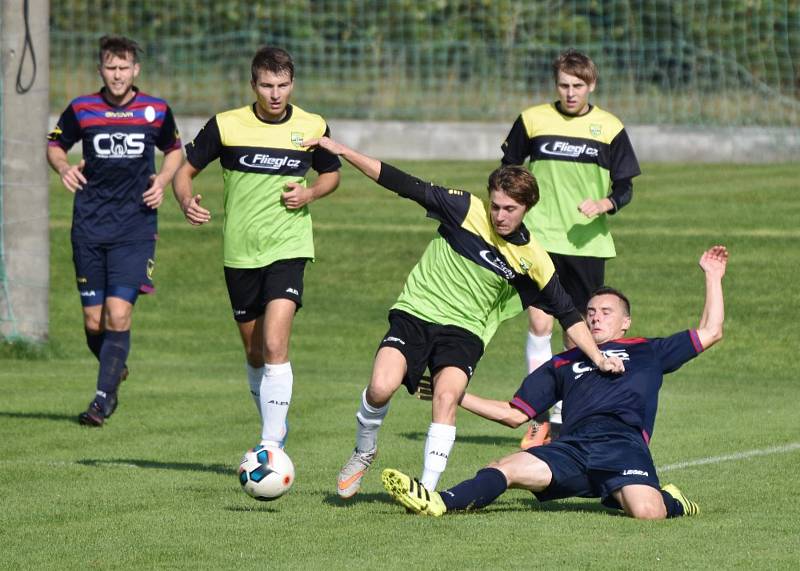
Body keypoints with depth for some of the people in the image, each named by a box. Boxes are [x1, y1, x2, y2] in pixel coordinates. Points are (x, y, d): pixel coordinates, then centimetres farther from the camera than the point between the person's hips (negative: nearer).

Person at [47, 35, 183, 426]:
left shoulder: (156, 111, 2)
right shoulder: (81, 109, 2)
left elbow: (174, 151, 19)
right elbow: (55, 144, 17)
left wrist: (162, 180, -1)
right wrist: (64, 168, -5)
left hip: (135, 228, -1)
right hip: (89, 228, 1)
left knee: (118, 315, -13)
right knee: (93, 323, 3)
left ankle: (103, 400, -7)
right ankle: (115, 371, 32)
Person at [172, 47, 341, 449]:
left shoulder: (312, 128, 0)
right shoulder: (226, 125, -3)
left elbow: (331, 174, 18)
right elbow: (185, 170, 4)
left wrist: (309, 193, -4)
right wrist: (186, 201, -18)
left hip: (288, 249, -2)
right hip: (240, 252, 2)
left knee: (274, 345, -19)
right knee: (254, 354, 11)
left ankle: (271, 444, -18)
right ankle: (275, 427, 34)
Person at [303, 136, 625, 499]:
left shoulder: (531, 259, -1)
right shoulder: (466, 210, -7)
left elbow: (567, 314, 7)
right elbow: (405, 186, -8)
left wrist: (598, 357, -1)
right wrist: (342, 152, -12)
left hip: (465, 330, 1)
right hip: (416, 311, -1)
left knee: (446, 397, -27)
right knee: (381, 388, -22)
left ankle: (428, 490, -20)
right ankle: (364, 452, 9)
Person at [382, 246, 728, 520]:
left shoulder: (646, 353, 27)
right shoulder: (563, 364, 33)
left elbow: (710, 332, 27)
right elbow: (515, 414, 31)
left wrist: (712, 277, 25)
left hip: (624, 446, -3)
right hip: (573, 447, 3)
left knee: (646, 512, -34)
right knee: (505, 469, -26)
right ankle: (442, 503, -46)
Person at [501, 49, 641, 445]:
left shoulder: (610, 129, 1)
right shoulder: (532, 120, 3)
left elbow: (624, 188, 4)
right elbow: (508, 172, 16)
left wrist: (603, 204, -16)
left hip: (588, 243, 1)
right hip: (540, 238, -1)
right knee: (539, 323, -13)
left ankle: (562, 419, 16)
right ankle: (541, 417, -6)